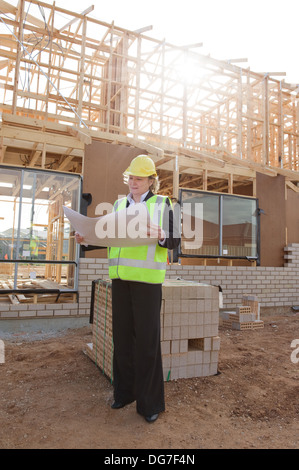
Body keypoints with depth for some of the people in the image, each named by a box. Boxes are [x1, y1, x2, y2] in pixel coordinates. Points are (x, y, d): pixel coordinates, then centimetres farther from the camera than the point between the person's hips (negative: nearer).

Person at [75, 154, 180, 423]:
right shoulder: (119, 205, 16)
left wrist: (159, 234, -21)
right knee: (122, 334, 10)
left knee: (147, 338, -1)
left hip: (147, 278, -4)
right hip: (121, 277, 5)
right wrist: (87, 237, 1)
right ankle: (125, 391, 27)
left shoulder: (162, 204, 3)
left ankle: (150, 401, 13)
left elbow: (174, 242, 0)